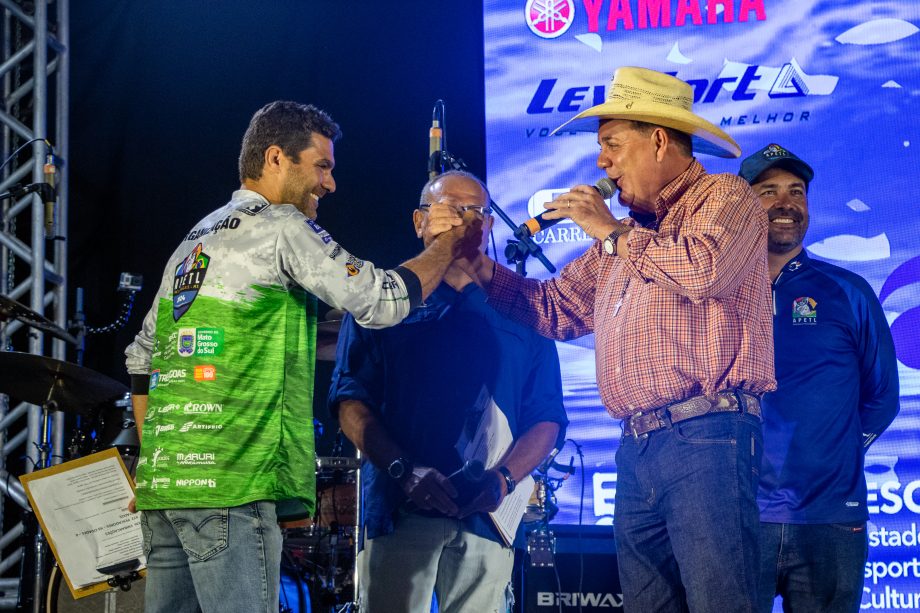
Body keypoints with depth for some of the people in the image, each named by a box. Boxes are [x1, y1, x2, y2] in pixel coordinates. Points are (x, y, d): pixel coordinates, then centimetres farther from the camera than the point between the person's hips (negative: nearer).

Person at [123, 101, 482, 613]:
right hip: (230, 482, -9)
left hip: (162, 476, 9)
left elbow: (142, 358, 24)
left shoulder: (194, 240, 22)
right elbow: (383, 300, -7)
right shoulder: (279, 227, -4)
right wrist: (449, 245, 8)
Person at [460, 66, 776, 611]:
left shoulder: (724, 197, 0)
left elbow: (704, 269, -21)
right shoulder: (626, 235, 24)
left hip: (706, 440, -8)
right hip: (638, 448, 8)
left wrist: (611, 233, -7)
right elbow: (557, 309, 26)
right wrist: (481, 269, 13)